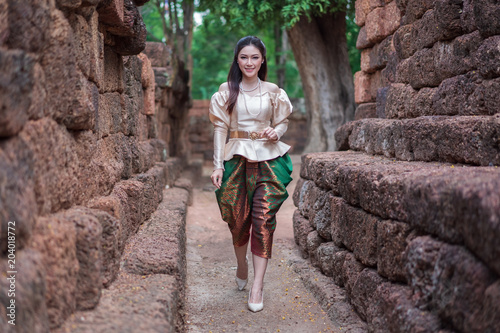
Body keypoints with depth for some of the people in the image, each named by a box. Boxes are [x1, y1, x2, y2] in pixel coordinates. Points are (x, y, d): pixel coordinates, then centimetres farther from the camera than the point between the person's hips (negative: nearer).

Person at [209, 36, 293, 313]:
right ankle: (242, 267, 33)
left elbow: (283, 121, 16)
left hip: (268, 159, 0)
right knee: (237, 218, 6)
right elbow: (220, 128, 4)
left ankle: (258, 284, -3)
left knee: (263, 219, -8)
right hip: (236, 159, 0)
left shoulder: (273, 92, 8)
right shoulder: (226, 91, 6)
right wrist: (218, 165, -3)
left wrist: (276, 132, -8)